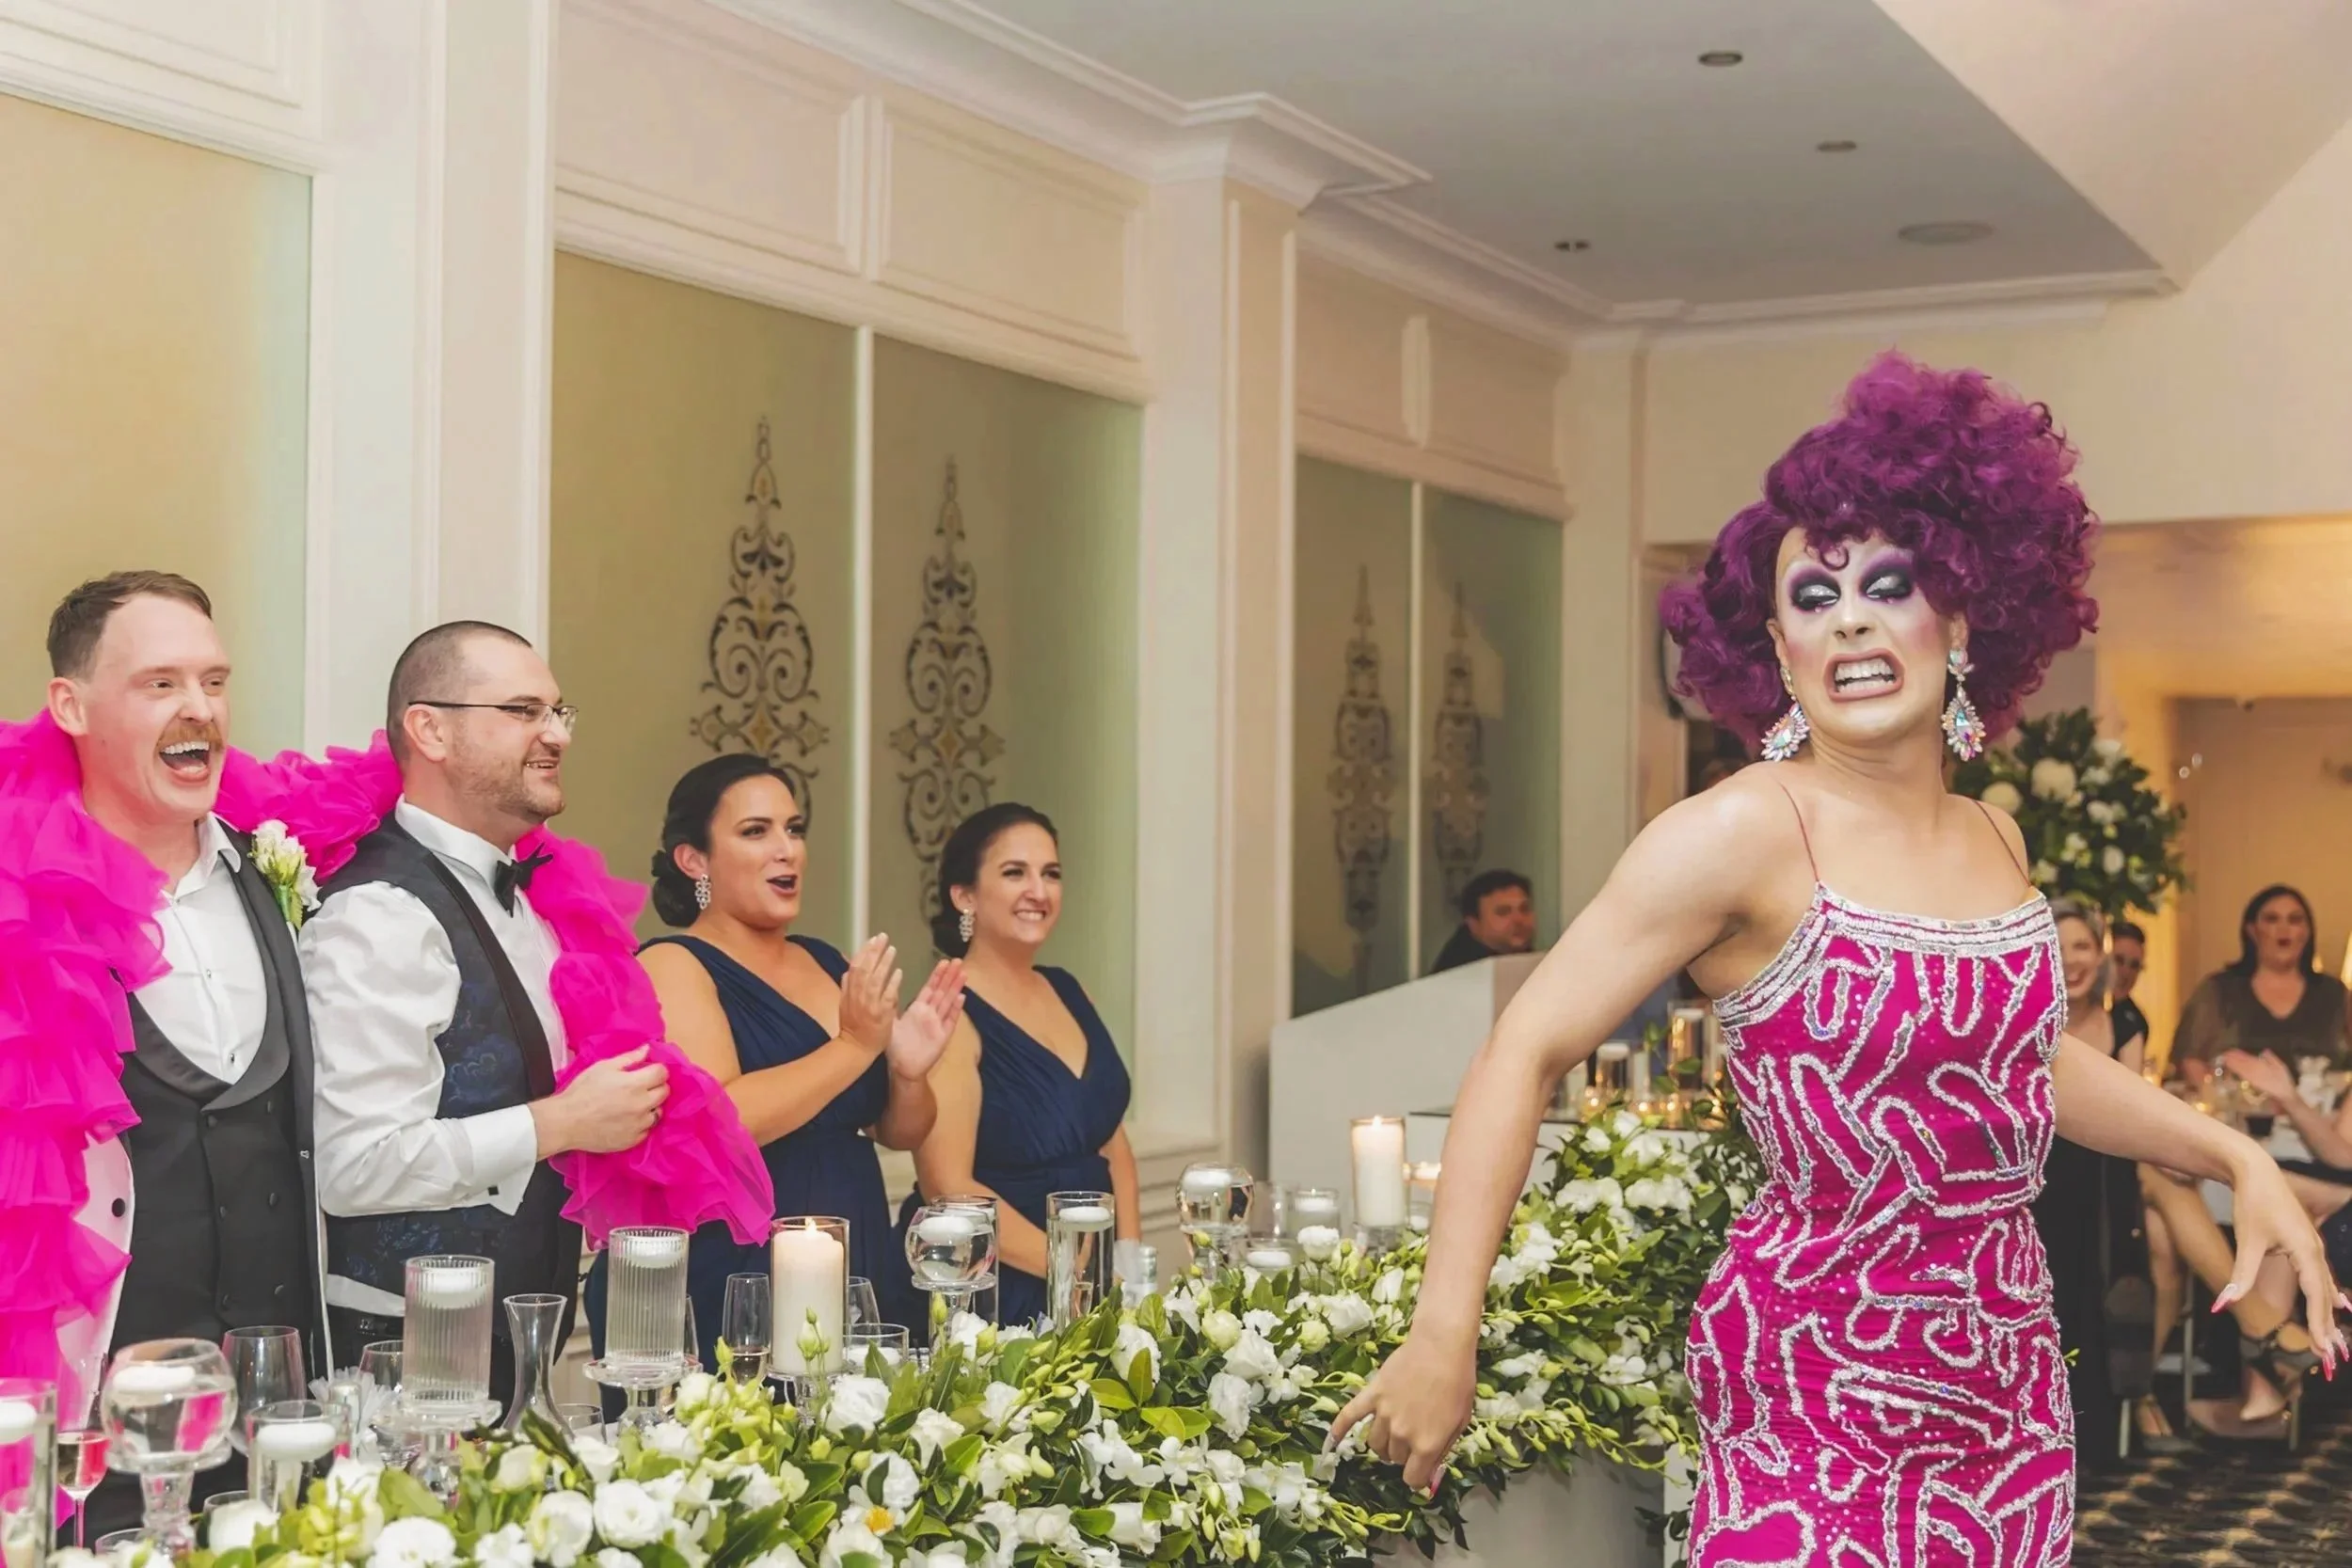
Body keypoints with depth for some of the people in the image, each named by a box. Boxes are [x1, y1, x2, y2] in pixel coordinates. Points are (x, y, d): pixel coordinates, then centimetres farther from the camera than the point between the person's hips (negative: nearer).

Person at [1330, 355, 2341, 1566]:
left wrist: (2238, 1157, 14)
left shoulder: (1994, 841, 5)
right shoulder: (1742, 834, -15)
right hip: (1817, 1381, -6)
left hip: (2012, 1377, 7)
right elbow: (1525, 1055, -16)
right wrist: (1443, 1337, -20)